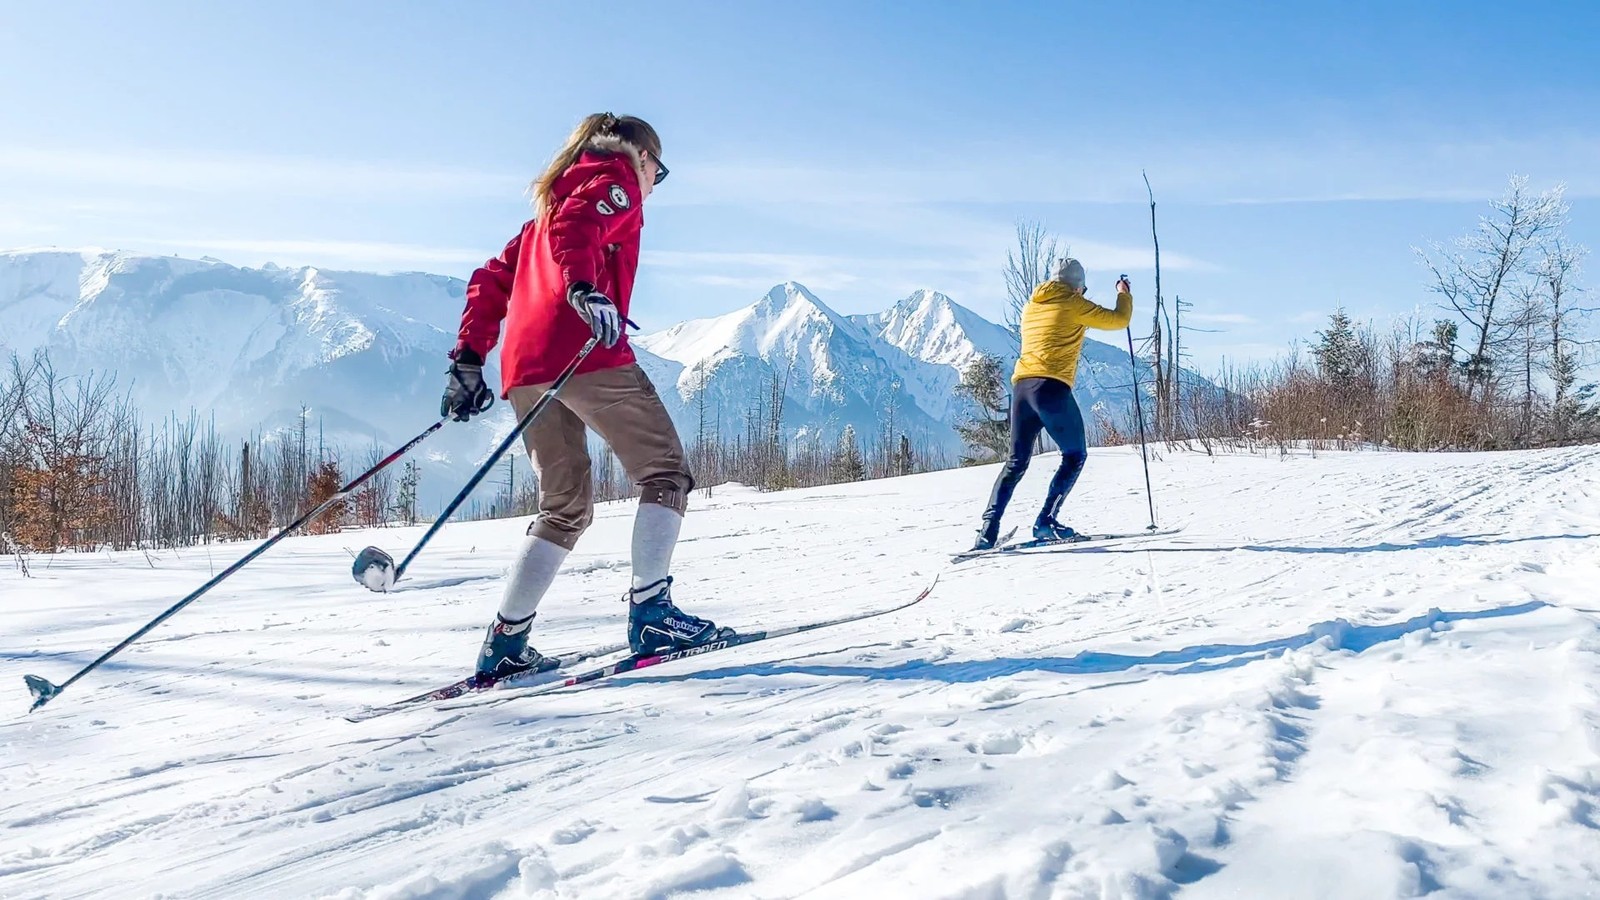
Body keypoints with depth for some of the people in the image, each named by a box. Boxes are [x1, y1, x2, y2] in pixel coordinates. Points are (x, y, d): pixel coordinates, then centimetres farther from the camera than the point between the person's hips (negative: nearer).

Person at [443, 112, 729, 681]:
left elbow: (491, 280, 26)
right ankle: (651, 612, -12)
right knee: (666, 473, 1)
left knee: (566, 508, 14)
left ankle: (505, 644, 8)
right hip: (584, 353, -8)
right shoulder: (616, 180, 11)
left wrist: (469, 358, 20)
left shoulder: (555, 198, 34)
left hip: (524, 367, 8)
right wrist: (585, 289, -30)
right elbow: (572, 228, -13)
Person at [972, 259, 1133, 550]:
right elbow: (1118, 320, 8)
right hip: (1051, 387, -6)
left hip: (1021, 386, 6)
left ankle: (988, 528, -3)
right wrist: (1125, 295, 27)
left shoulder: (1031, 306, 21)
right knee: (1075, 455, 10)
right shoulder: (1073, 304, 3)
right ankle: (1046, 521, -1)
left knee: (1016, 461, 10)